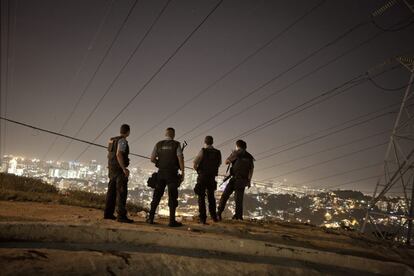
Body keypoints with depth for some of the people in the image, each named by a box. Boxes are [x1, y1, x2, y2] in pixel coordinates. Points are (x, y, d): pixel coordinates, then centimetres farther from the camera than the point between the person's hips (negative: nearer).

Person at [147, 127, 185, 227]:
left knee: (157, 196, 11)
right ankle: (172, 221, -2)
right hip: (172, 173, -3)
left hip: (161, 173, 3)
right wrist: (182, 173, -8)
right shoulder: (176, 144, -2)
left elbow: (152, 159, 4)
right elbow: (180, 159, -12)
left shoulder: (158, 144, 7)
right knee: (172, 197, 0)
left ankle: (151, 218, 11)